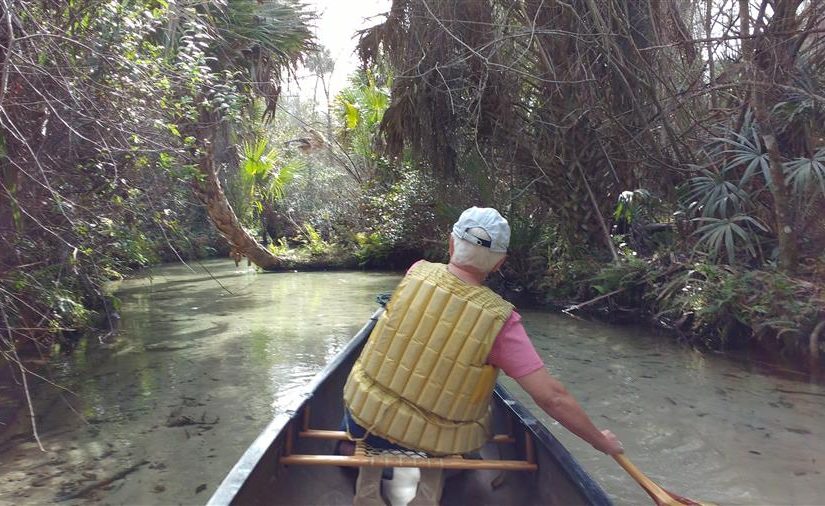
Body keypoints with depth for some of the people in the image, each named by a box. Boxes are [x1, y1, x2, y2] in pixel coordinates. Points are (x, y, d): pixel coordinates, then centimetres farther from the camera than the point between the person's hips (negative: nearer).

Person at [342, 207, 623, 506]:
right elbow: (551, 396, -19)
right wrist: (600, 441, -2)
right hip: (431, 444, -1)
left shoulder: (417, 272, -12)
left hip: (363, 421, 2)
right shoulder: (499, 319, -21)